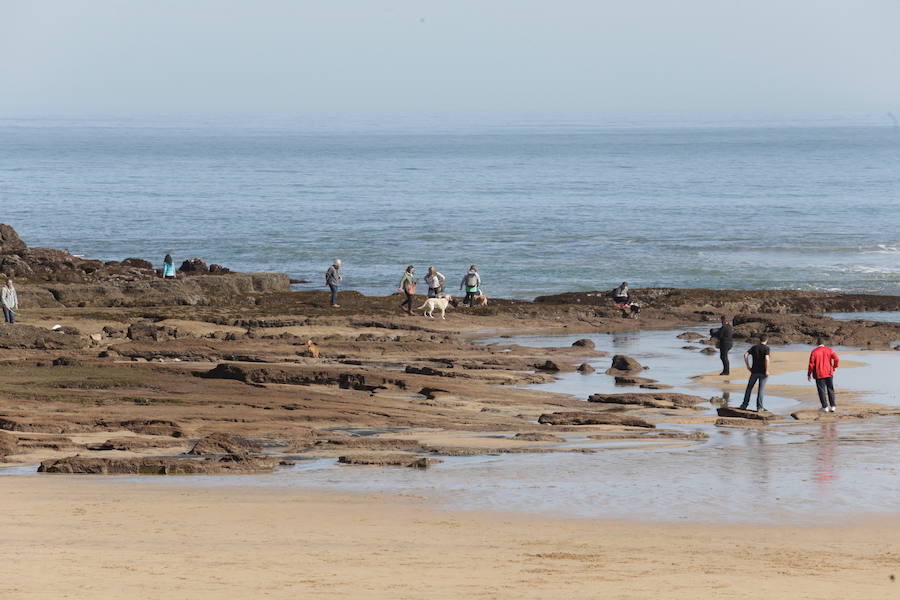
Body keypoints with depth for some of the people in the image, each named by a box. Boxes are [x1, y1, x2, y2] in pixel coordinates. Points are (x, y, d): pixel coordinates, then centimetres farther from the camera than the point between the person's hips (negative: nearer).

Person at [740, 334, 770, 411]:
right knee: (761, 389, 2)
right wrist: (767, 370, -15)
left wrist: (748, 366, 5)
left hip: (755, 370, 3)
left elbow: (745, 355, -2)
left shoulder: (754, 347, 7)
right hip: (763, 371, -3)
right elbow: (766, 359, -21)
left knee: (749, 387, 14)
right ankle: (759, 407, 1)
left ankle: (745, 404, 14)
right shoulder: (766, 348, -7)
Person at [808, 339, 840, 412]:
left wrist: (809, 374, 3)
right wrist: (834, 368, 6)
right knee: (830, 390, 11)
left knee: (821, 390, 4)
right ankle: (832, 406, 8)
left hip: (819, 375, -2)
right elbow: (837, 359, -9)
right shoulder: (829, 350, 0)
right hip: (829, 373, 2)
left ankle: (825, 407, 4)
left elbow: (811, 364, -7)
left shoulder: (814, 352, -7)